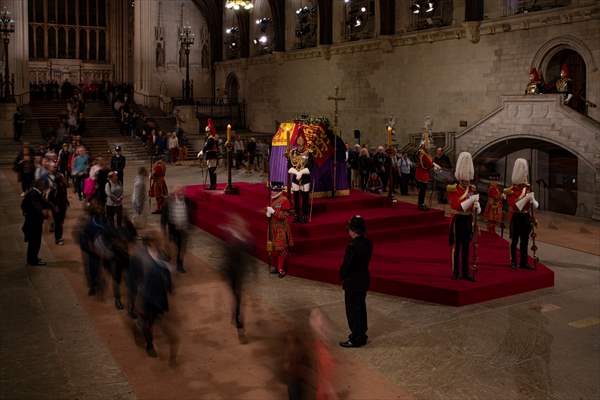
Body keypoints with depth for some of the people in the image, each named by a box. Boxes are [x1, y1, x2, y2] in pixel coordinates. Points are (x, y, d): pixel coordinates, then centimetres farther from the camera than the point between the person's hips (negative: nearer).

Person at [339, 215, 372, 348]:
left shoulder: (352, 246, -26)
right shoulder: (368, 243, -2)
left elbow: (346, 265, -20)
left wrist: (342, 277, -1)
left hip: (352, 282, -8)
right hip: (364, 279, 8)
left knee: (353, 310, 4)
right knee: (361, 308, 20)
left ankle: (356, 339, 13)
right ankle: (362, 334, 33)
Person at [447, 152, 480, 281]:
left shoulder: (473, 189, 8)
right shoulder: (452, 190, -7)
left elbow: (476, 209, 7)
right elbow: (455, 206, -21)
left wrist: (477, 207, -18)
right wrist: (471, 200, -28)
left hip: (468, 221, 5)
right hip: (458, 221, -5)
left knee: (466, 247, 8)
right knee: (456, 247, 1)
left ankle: (466, 272, 14)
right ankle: (456, 272, 9)